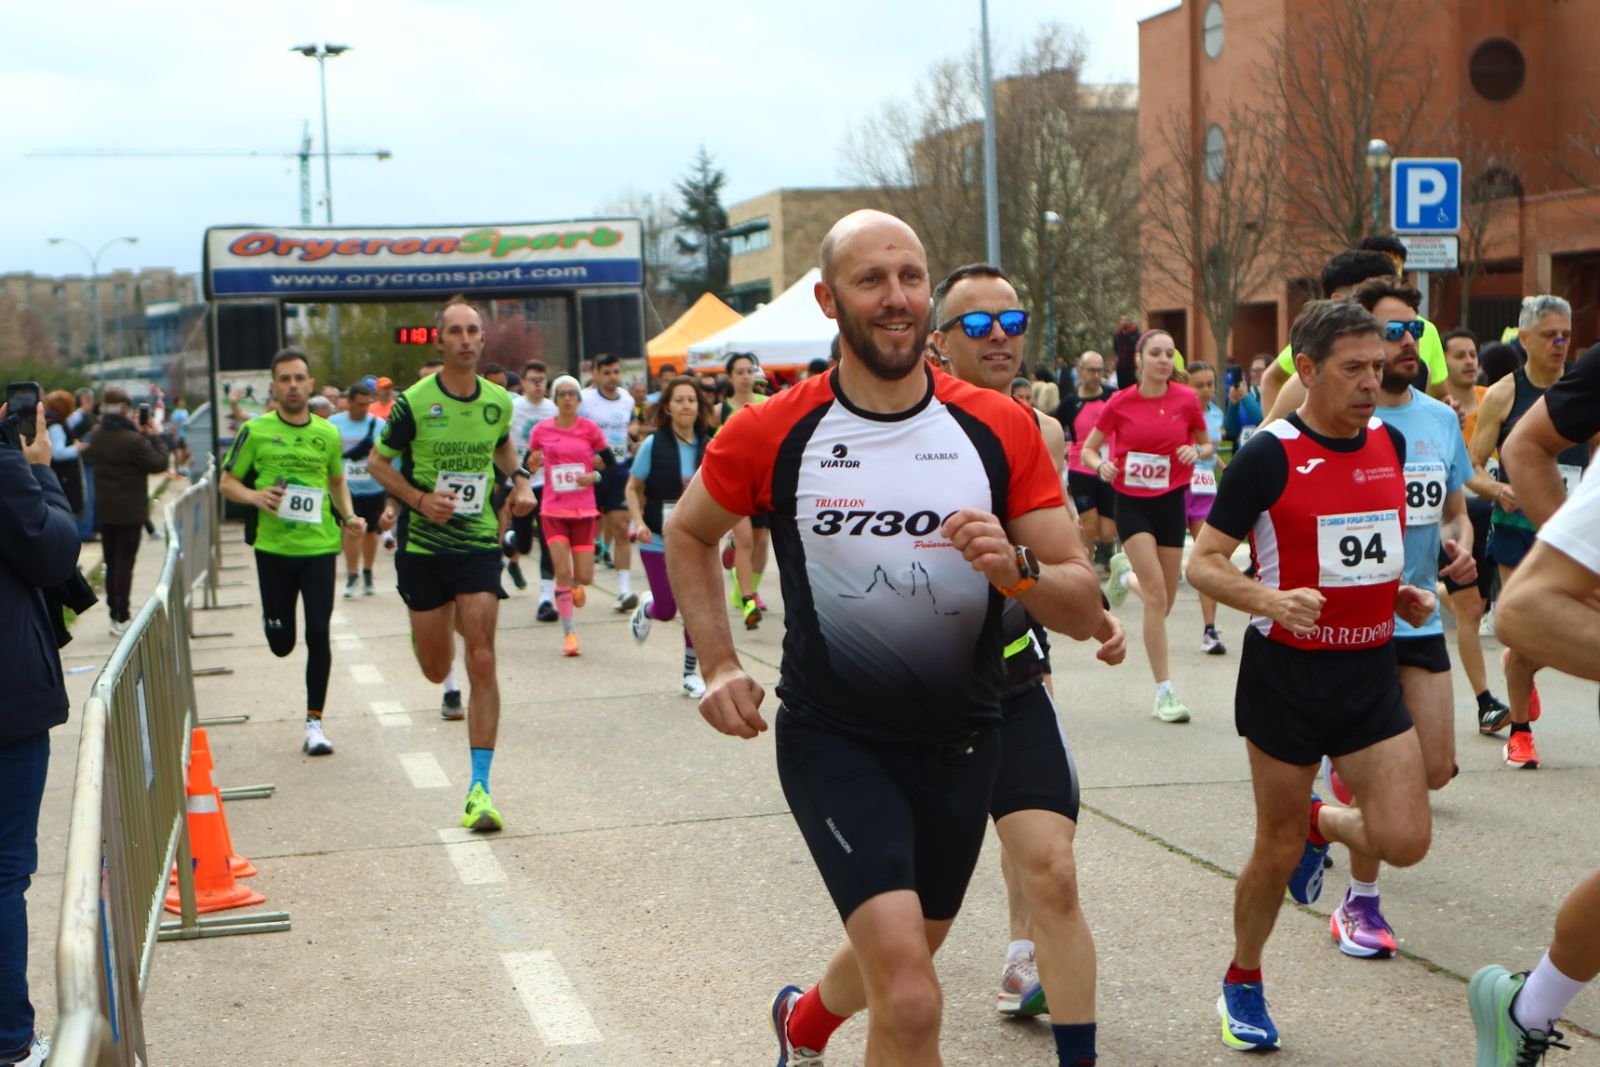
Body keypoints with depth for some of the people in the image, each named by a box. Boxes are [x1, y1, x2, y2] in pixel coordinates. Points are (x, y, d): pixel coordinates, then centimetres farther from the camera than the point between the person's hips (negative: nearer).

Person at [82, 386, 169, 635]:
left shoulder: (97, 437, 3)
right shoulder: (134, 440, -19)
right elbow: (159, 463, -15)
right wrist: (154, 437, -2)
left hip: (104, 510, 6)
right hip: (130, 512, -6)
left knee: (111, 563, 14)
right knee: (125, 563, -3)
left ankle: (114, 613, 20)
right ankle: (122, 618, -4)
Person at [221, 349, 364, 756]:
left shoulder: (328, 434, 6)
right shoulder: (255, 431, -1)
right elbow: (228, 482, 5)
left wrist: (349, 517, 4)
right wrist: (254, 496, -16)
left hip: (320, 545, 1)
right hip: (273, 548, -1)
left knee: (318, 634, -6)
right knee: (281, 643, 4)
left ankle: (314, 723, 5)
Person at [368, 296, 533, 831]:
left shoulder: (498, 401, 1)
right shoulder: (413, 402, -9)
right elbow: (378, 462, 1)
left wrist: (520, 479, 3)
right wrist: (420, 498, -15)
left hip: (479, 544, 1)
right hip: (422, 546, -1)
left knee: (481, 662, -11)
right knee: (436, 670, 10)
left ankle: (479, 788, -7)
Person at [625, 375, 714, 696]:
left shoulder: (709, 447, -1)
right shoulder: (653, 445, -8)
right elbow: (633, 489, -1)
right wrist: (638, 522, -15)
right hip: (659, 541, -2)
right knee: (667, 610, 0)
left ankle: (691, 672, 18)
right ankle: (646, 608, 38)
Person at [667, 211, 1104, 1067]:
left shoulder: (1000, 431, -7)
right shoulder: (772, 434, -9)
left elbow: (1084, 609, -7)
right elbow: (688, 532, 11)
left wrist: (1017, 569, -28)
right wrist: (718, 664, -1)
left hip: (961, 741, 4)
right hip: (833, 735, -3)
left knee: (902, 960, 25)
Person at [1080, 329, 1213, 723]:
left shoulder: (1185, 399, -3)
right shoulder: (1120, 403, -6)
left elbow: (1208, 445, 11)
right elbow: (1088, 449, 5)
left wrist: (1197, 451, -12)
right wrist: (1102, 465, -17)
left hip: (1171, 502, 3)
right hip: (1132, 502, -3)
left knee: (1164, 601, 9)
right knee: (1157, 597, -14)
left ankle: (1125, 575, 43)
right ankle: (1164, 692, -7)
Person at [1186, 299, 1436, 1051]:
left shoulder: (1390, 442, 5)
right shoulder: (1269, 457, -13)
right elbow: (1202, 563, -12)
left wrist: (1400, 592, 5)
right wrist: (1268, 600, -29)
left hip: (1371, 671, 5)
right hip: (1288, 672, -4)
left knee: (1405, 840, -7)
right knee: (1277, 851, 6)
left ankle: (1321, 823, 27)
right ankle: (1242, 983, 30)